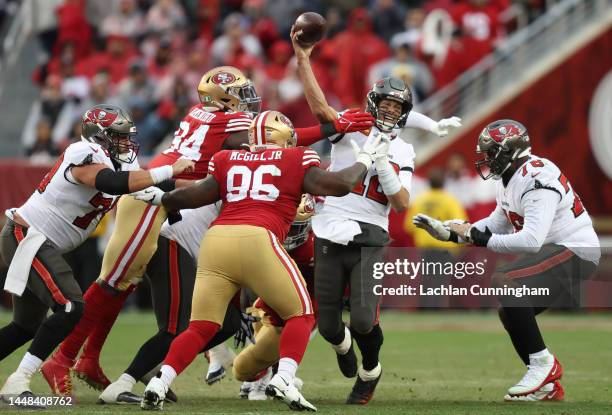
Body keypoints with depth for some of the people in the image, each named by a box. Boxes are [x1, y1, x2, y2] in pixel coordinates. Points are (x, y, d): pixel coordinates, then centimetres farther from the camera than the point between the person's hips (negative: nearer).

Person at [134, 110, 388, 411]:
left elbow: (200, 195, 15)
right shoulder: (296, 160, 13)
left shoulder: (228, 160, 21)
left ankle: (158, 384, -4)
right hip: (257, 240, -4)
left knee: (201, 328, 11)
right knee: (301, 315, 11)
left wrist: (161, 199, 31)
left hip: (216, 240, 4)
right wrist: (365, 161, 27)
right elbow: (339, 185, 9)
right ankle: (283, 380, -9)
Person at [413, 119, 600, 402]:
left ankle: (542, 364, -19)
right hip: (553, 252, 11)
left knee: (503, 281, -25)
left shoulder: (537, 179, -23)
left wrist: (477, 237, -25)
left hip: (575, 251, -11)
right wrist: (447, 232, 13)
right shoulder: (509, 181, 10)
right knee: (510, 313, 12)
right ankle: (548, 386, 17)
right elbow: (496, 226, 22)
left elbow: (530, 240, -32)